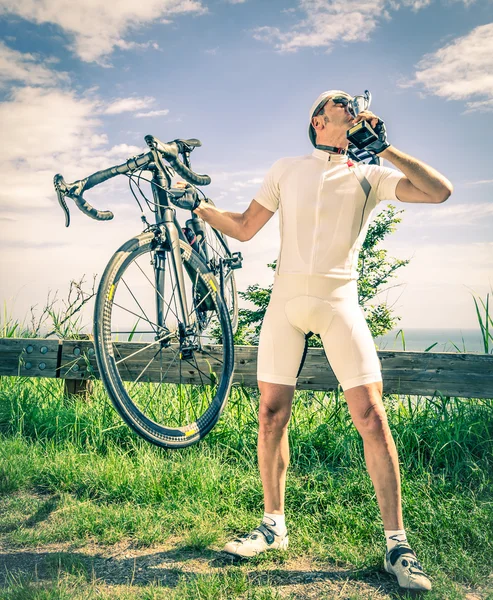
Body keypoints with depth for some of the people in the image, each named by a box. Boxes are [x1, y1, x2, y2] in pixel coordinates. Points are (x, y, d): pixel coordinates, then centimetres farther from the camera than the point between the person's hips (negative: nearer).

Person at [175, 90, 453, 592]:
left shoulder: (368, 175, 11)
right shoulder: (286, 169, 15)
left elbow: (439, 191, -2)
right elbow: (244, 228, 16)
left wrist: (384, 147, -2)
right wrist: (197, 205, 6)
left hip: (339, 302, -1)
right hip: (285, 299, 2)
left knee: (371, 415, -9)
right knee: (271, 414, 2)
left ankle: (396, 544, 3)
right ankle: (274, 525, 19)